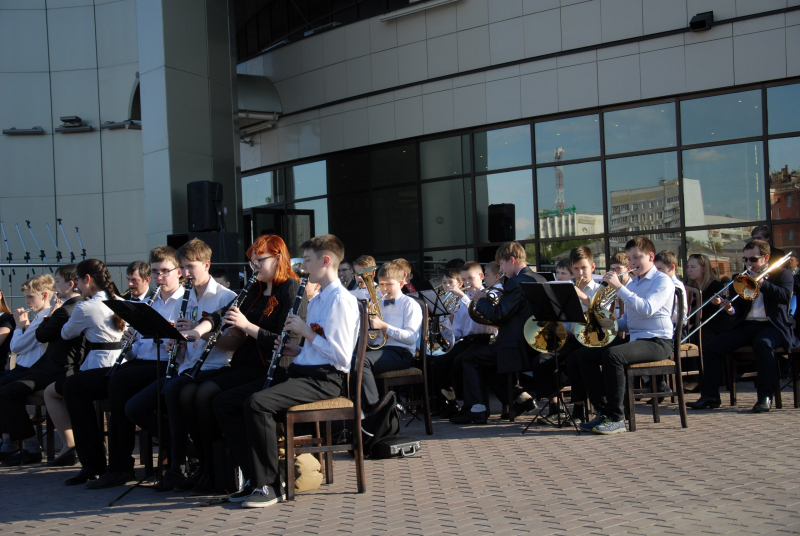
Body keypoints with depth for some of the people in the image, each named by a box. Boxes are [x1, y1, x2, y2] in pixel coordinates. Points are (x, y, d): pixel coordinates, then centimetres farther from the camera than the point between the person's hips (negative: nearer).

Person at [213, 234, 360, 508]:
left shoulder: (341, 300, -11)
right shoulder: (316, 300, 21)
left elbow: (341, 357, -19)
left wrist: (306, 331, -13)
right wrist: (297, 351, 10)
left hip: (323, 379, -10)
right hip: (300, 372, 10)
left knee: (257, 403, -33)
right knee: (224, 402, -2)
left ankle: (269, 486, -21)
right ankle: (258, 473, 0)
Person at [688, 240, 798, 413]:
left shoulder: (782, 274, 9)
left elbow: (786, 296, -11)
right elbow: (738, 308, 12)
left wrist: (761, 283, -15)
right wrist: (730, 309, -12)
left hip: (771, 325, -5)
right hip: (745, 325, 5)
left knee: (763, 344, -39)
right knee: (713, 347, -15)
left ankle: (765, 397, -31)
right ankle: (710, 396, -11)